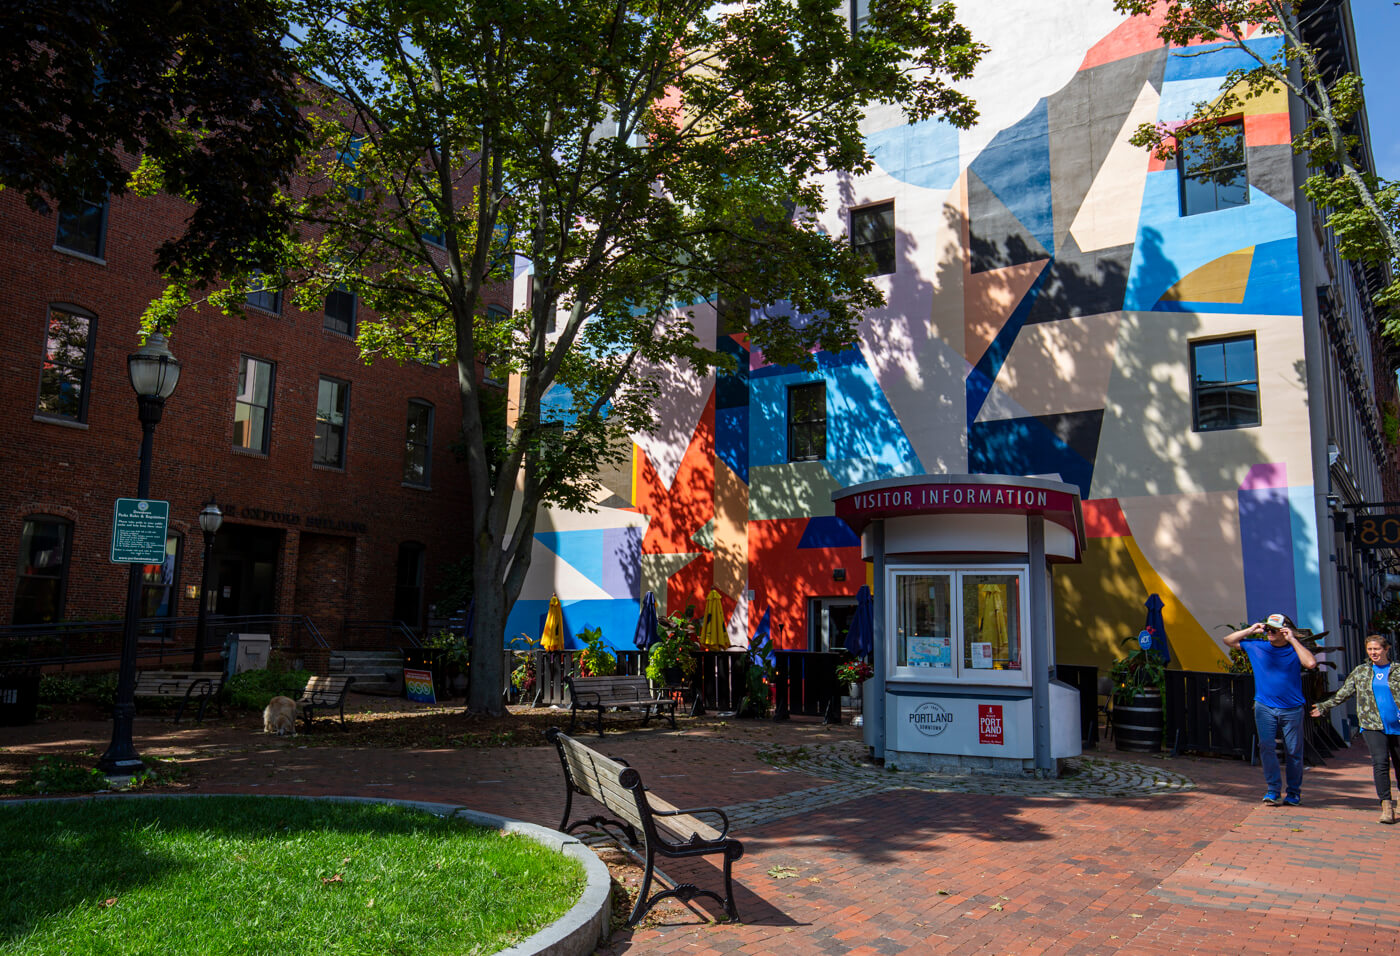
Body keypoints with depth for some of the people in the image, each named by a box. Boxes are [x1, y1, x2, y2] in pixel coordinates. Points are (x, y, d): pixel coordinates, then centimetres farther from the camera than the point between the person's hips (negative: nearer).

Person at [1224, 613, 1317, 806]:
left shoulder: (1294, 649, -2)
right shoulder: (1256, 646, 4)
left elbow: (1311, 663, -21)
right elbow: (1228, 641, 11)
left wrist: (1292, 640, -16)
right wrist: (1251, 630, 0)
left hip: (1291, 709, -1)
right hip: (1265, 707, 1)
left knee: (1293, 751, 6)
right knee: (1266, 746, -10)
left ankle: (1294, 792, 21)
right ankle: (1272, 790, -3)